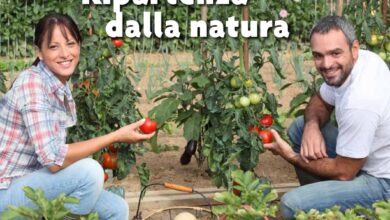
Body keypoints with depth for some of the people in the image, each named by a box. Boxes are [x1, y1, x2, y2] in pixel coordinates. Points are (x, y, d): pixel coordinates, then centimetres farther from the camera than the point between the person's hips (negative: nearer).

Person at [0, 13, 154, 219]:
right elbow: (52, 158, -29)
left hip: (34, 183, 9)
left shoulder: (62, 88, 6)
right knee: (88, 170, -26)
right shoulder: (32, 83, -20)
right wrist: (116, 136, -23)